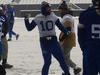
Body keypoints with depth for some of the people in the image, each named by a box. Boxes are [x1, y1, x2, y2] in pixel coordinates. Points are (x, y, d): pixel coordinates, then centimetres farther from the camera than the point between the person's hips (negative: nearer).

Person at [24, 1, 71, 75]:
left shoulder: (53, 17, 1)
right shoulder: (38, 18, -1)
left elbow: (60, 26, 4)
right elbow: (29, 28, 6)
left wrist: (66, 32, -13)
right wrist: (26, 20, -9)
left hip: (54, 41, 2)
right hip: (44, 43, -2)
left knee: (61, 59, 3)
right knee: (47, 62, -5)